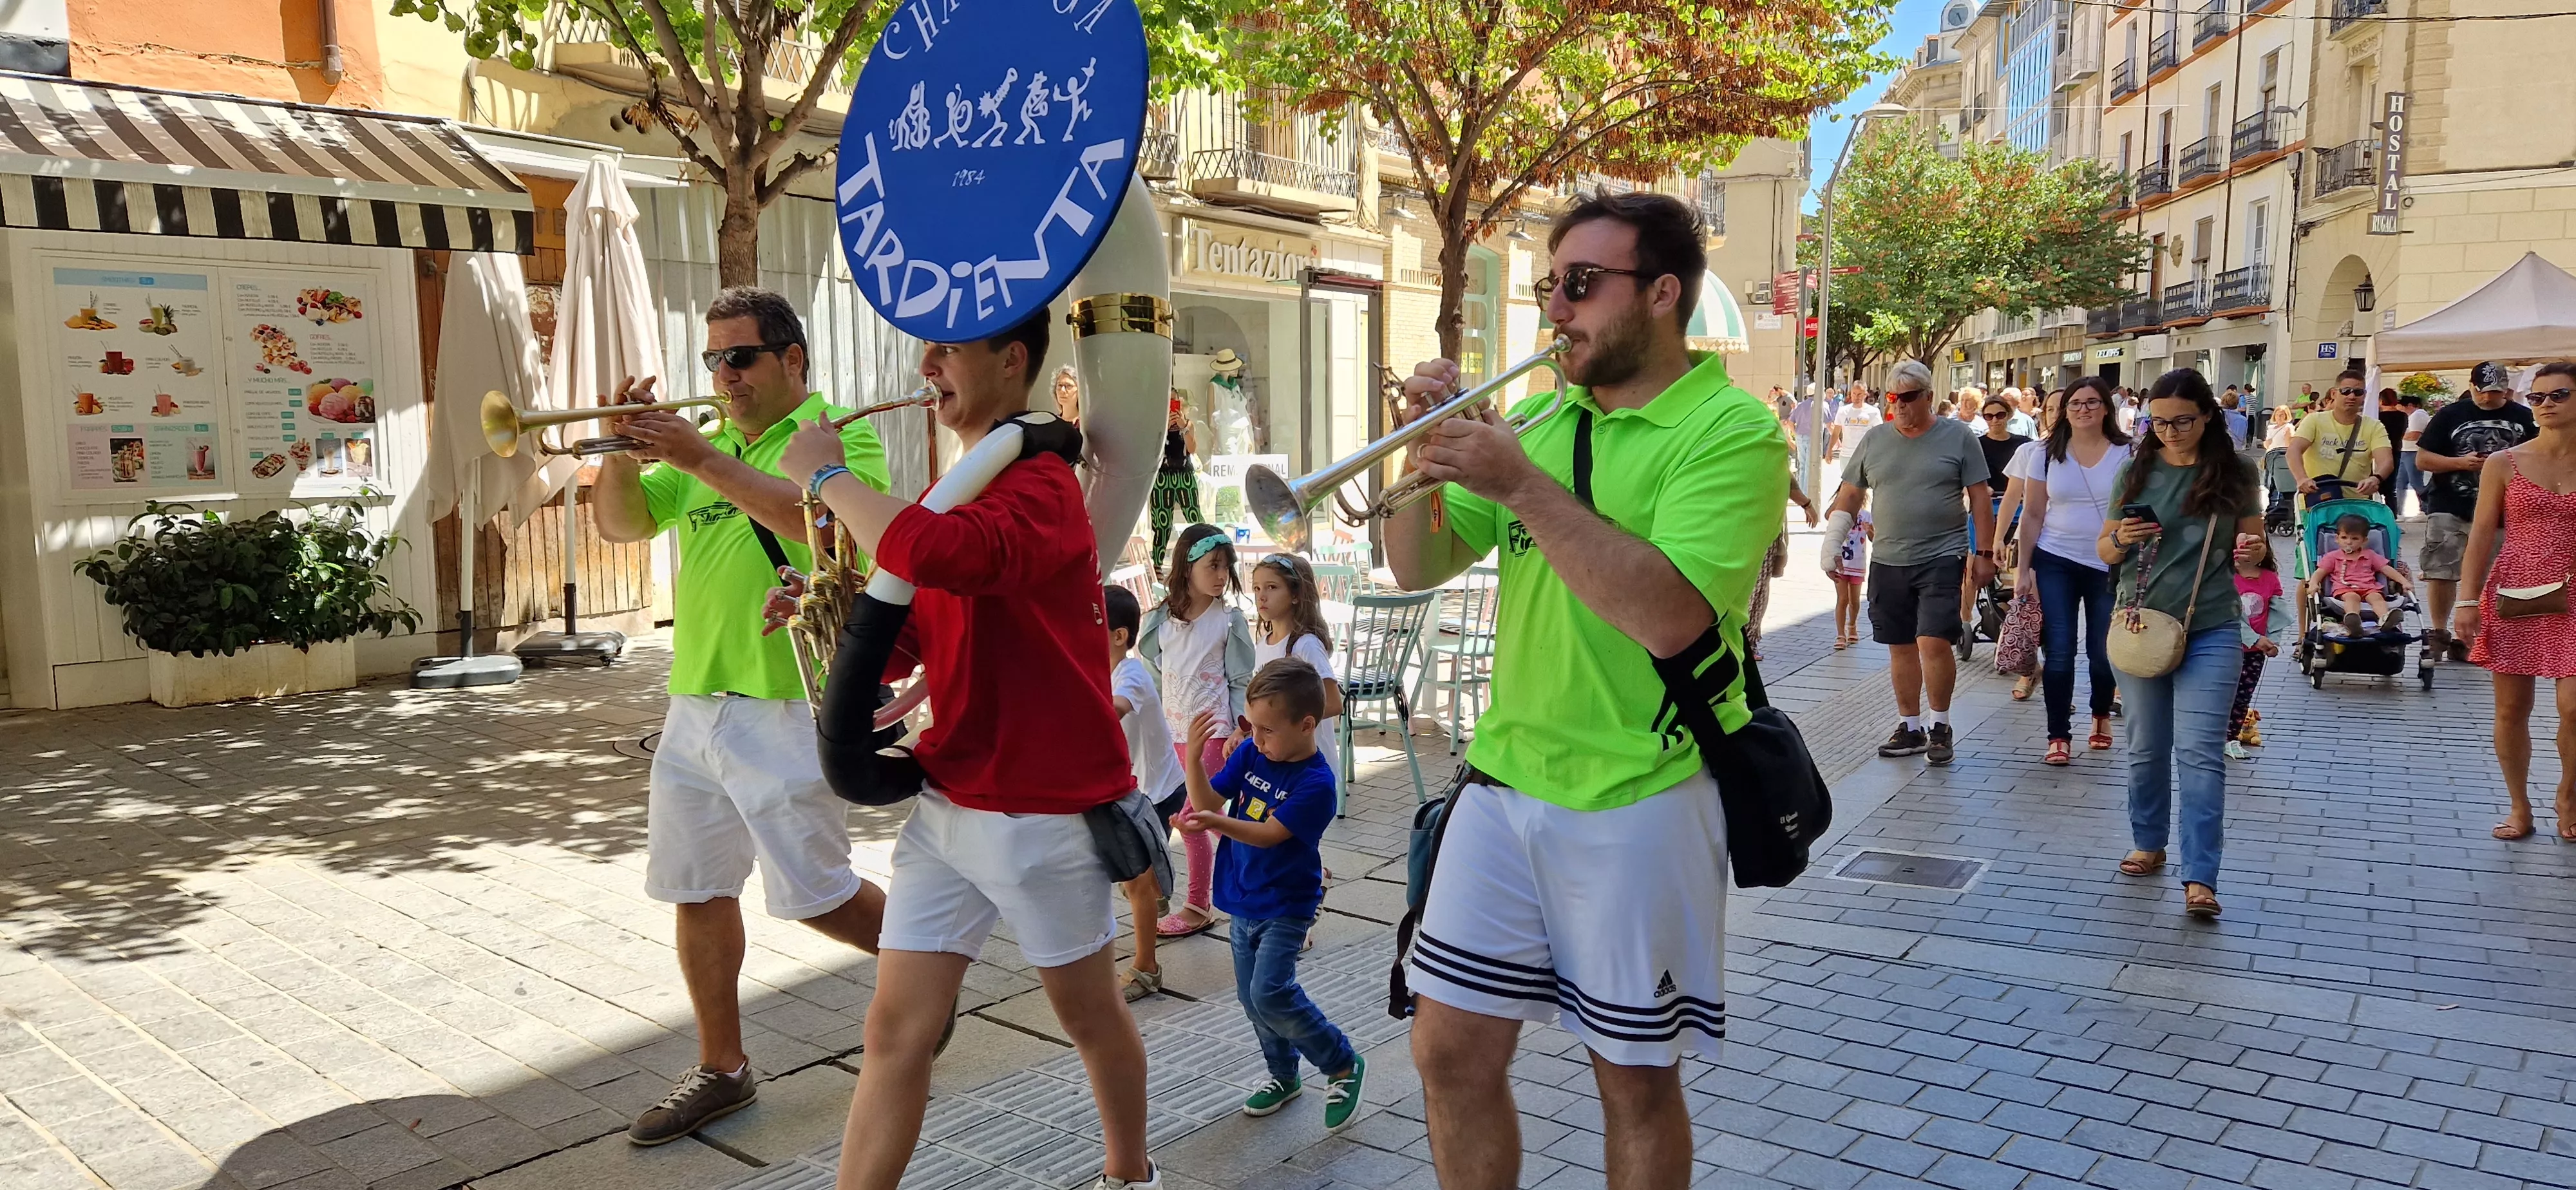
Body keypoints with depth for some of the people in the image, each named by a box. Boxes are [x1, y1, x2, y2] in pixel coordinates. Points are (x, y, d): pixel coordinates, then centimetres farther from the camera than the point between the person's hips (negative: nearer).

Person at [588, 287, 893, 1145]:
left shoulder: (840, 433, -5)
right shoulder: (704, 442, 15)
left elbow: (818, 518, -25)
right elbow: (621, 526, 12)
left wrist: (702, 460, -24)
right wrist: (624, 448, -5)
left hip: (788, 707, -7)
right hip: (695, 704, 7)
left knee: (814, 896, -3)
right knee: (697, 891, 12)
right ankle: (722, 1069, 26)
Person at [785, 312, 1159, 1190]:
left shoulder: (1038, 486, -18)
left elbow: (931, 555, -40)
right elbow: (900, 648, 15)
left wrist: (828, 475, -23)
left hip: (1044, 810, -7)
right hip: (947, 804, 7)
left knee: (1089, 1014, 15)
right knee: (896, 1030, 5)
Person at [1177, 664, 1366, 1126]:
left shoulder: (1315, 782, -21)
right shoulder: (1252, 753, -1)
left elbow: (1269, 834, -26)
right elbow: (1209, 799, -2)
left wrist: (1218, 823, -41)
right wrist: (1194, 755, -18)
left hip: (1285, 906, -7)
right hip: (1243, 900, 7)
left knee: (1271, 993, -17)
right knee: (1252, 995, 13)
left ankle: (1343, 1065, 3)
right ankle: (1284, 1075, 34)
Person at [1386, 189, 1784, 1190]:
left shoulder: (1731, 432, -10)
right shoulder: (1536, 419, 8)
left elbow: (1671, 617, -25)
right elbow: (1417, 568, 8)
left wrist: (1523, 484, -25)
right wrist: (1423, 451, -9)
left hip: (1639, 798, -5)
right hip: (1504, 776, 5)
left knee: (1635, 1075, 11)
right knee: (1452, 1053, 10)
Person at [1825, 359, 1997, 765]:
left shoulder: (1958, 437, -1)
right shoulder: (1875, 440, 7)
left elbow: (1980, 497, 1)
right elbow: (1849, 494, 13)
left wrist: (1983, 553, -2)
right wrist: (1831, 543, 4)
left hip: (1942, 558, -4)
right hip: (1887, 561, 4)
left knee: (1934, 642, -12)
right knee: (1900, 648, 10)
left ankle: (1940, 726, 5)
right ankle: (1910, 727, 21)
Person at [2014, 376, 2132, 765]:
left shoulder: (2127, 454, -2)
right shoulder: (2046, 453, 2)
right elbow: (2033, 515, 4)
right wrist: (2023, 568, 0)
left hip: (2109, 567, 0)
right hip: (2055, 563, 1)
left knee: (2103, 651, 7)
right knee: (2058, 653, -3)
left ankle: (2101, 716, 34)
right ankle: (2059, 736, 5)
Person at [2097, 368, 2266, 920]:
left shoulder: (2234, 474, 1)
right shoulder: (2136, 472, 4)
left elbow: (2252, 549, 9)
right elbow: (2104, 550, 9)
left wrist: (2253, 548, -14)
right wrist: (2121, 538, -14)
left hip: (2209, 630, -2)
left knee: (2199, 752, -9)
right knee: (2146, 748, 13)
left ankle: (2200, 878, -10)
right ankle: (2148, 844, 31)